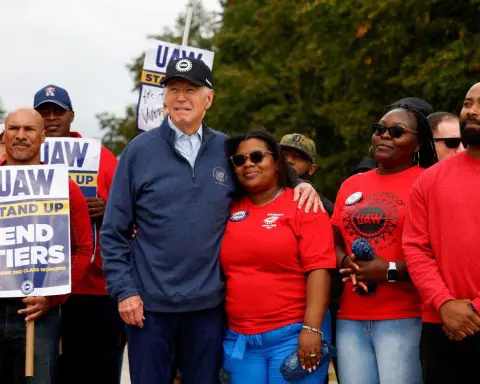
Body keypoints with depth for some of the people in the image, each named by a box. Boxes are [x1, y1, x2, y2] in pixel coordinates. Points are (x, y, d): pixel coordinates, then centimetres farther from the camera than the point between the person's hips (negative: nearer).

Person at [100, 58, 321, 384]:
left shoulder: (228, 150, 5)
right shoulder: (140, 150, 0)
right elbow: (114, 231, 0)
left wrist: (299, 184, 0)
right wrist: (124, 290, -7)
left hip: (208, 304, 2)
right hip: (148, 305, -2)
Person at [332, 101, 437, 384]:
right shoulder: (351, 185, 16)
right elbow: (333, 241, 19)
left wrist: (390, 271, -15)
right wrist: (347, 262, -2)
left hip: (403, 318, -5)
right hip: (350, 318, 5)